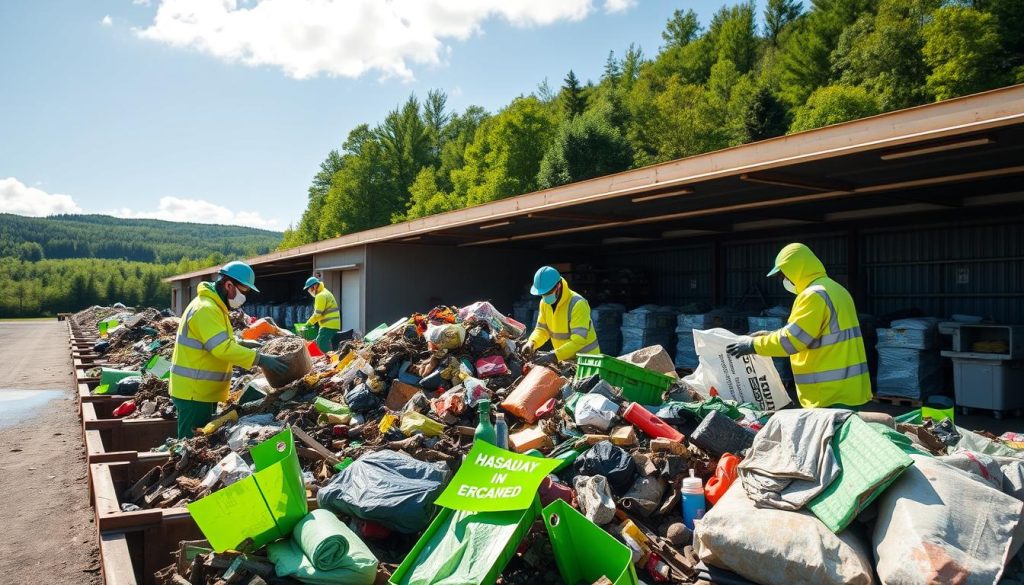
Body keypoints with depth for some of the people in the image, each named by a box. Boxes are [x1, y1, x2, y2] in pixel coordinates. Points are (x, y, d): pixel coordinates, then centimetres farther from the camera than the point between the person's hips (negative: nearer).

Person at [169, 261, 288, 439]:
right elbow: (223, 348, -30)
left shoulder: (213, 306, 12)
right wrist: (259, 359, -30)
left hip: (202, 390, 11)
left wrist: (242, 344, 7)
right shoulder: (206, 308, -22)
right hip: (193, 392, -11)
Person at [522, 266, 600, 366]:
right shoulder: (545, 303, -2)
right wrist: (531, 343, -16)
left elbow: (578, 341, -30)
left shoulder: (577, 304, -24)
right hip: (564, 359, 6)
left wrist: (554, 355, -39)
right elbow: (542, 329, 6)